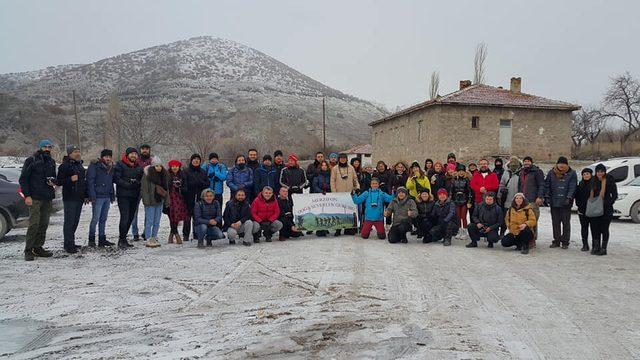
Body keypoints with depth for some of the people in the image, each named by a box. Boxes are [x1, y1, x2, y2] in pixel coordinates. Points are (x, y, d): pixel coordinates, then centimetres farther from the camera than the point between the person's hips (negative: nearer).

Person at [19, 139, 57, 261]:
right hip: (35, 197, -6)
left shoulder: (51, 162, 15)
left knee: (44, 224, 8)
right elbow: (23, 179, -4)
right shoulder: (31, 160, -3)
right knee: (34, 223, -11)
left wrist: (53, 181, 2)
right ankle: (28, 251, -4)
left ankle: (38, 248, 16)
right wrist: (27, 195, -12)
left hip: (48, 198, 6)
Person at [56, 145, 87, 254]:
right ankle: (68, 245, -4)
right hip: (69, 198, -8)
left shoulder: (80, 165, 17)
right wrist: (70, 179, -26)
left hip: (79, 198, 8)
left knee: (75, 221, 11)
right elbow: (59, 181, -11)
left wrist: (85, 195, 20)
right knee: (69, 221, -7)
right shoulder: (65, 166, -7)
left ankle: (71, 242, 20)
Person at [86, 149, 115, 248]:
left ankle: (102, 239, 16)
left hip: (107, 197, 7)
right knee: (95, 218, -7)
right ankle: (91, 239, 3)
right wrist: (92, 195, -18)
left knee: (103, 219, 10)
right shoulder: (94, 166, -6)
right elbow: (90, 181, -11)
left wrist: (112, 195, 16)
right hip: (98, 197, -7)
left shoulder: (111, 167, 16)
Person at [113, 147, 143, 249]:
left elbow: (142, 179, 19)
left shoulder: (138, 166, 15)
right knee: (125, 217, -12)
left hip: (135, 196, 6)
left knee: (130, 218, 8)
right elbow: (116, 179, -9)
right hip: (123, 195, -6)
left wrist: (138, 183, -4)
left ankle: (123, 238, 20)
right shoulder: (120, 165, -1)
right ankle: (121, 240, -5)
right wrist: (128, 184, -19)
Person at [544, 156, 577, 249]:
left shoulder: (572, 173, -1)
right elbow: (547, 185, 7)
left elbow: (572, 187, -5)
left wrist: (569, 197, -16)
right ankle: (556, 241, 17)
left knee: (566, 222, 3)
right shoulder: (551, 173, 5)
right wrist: (547, 197, -1)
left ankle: (565, 242, 10)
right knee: (555, 222, 9)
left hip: (566, 203, -3)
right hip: (554, 202, 3)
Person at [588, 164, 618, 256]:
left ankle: (603, 249, 7)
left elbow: (615, 196, -3)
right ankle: (596, 247, 14)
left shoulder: (610, 181, -5)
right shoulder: (593, 181, 8)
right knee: (595, 228, 5)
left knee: (604, 229, 0)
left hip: (606, 209, -4)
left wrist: (607, 203, -13)